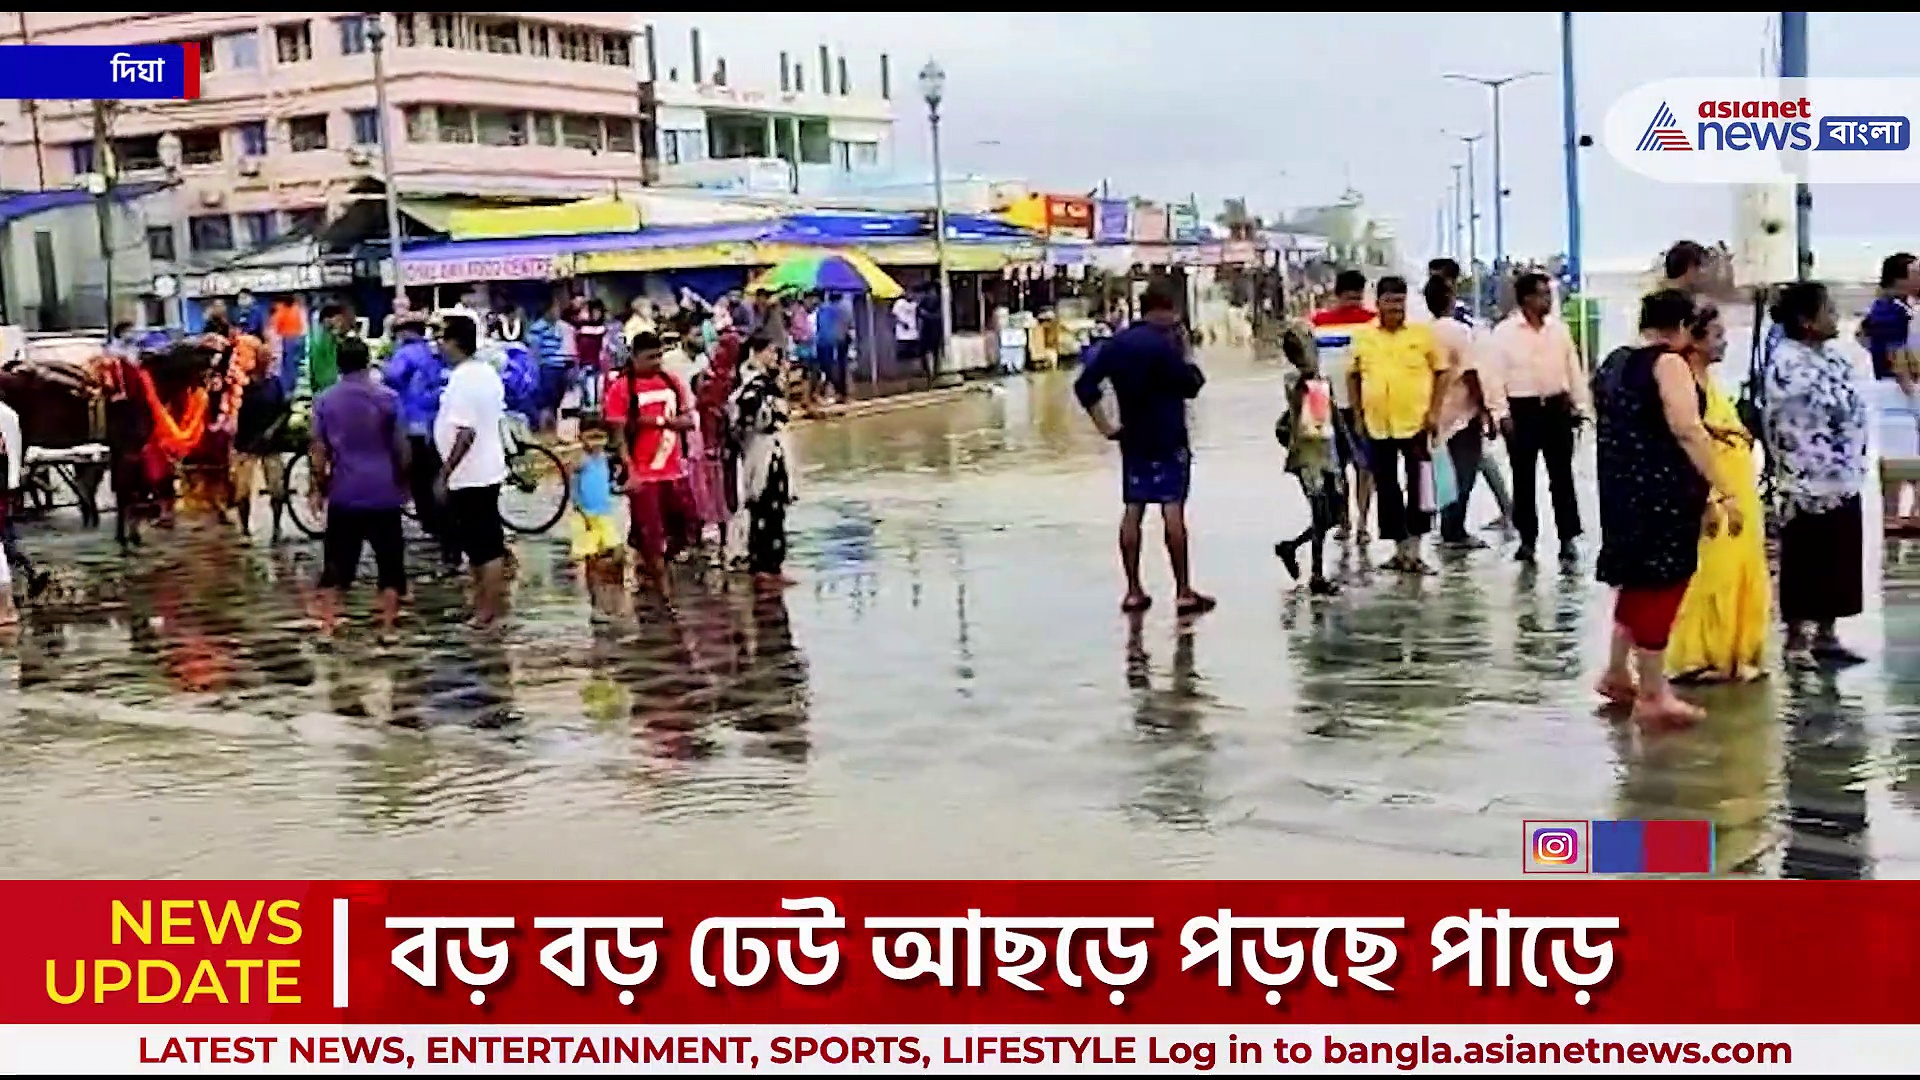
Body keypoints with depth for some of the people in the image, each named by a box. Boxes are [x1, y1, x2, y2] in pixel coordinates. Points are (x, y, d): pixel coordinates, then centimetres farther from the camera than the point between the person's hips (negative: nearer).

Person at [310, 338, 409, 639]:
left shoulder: (325, 400, 1)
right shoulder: (388, 397, -4)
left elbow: (319, 449, 2)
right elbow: (401, 446, -2)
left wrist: (318, 488, 10)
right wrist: (403, 481, 11)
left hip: (344, 493, 2)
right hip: (383, 493, -2)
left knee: (336, 562, 8)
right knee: (390, 562, 7)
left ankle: (327, 626, 6)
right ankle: (387, 627, 6)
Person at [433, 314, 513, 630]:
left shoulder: (462, 379, -20)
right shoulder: (488, 373, 9)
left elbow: (465, 434, -26)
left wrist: (443, 474, -20)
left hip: (469, 476, -10)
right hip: (488, 470, 10)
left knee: (483, 546, -2)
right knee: (488, 542, 18)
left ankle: (489, 610, 5)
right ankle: (487, 601, 28)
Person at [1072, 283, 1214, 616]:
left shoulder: (1117, 343, 6)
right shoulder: (1162, 344, -13)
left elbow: (1085, 385, 3)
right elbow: (1191, 385, -12)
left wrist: (1104, 425, 5)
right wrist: (1186, 359, 4)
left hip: (1133, 439, 6)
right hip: (1168, 439, -6)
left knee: (1132, 511, 8)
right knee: (1173, 510, -5)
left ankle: (1133, 591, 10)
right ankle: (1183, 592, -4)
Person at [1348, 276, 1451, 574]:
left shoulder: (1422, 334, 0)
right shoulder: (1363, 338, 6)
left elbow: (1442, 372, 2)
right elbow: (1353, 376, 14)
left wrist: (1434, 411, -6)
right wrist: (1357, 413, 6)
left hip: (1416, 424, -3)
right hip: (1377, 426, 3)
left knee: (1418, 488, -1)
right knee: (1386, 490, 9)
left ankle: (1413, 551, 7)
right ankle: (1400, 548, 20)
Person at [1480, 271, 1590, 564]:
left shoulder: (1559, 329, 6)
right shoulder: (1504, 332, -5)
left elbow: (1574, 369, 10)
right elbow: (1493, 375, -6)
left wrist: (1582, 406, 6)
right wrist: (1501, 413, -11)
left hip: (1557, 407, 2)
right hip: (1522, 409, -2)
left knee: (1562, 476, 3)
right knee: (1523, 479, 5)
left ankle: (1568, 538, 6)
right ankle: (1527, 540, 14)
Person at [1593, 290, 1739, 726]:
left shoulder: (1615, 361, 14)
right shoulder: (1668, 362, -12)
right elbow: (1687, 431, -22)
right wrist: (1724, 492, -23)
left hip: (1622, 485, 9)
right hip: (1663, 489, -9)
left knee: (1639, 576, 20)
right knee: (1661, 581, -1)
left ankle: (1617, 673, 29)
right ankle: (1652, 695, 5)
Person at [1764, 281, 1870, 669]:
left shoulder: (1835, 357, 11)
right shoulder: (1787, 364, -15)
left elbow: (1855, 411, 18)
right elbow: (1780, 429, -17)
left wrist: (1857, 466, 15)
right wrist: (1796, 478, -17)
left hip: (1843, 480, 8)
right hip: (1808, 483, -8)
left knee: (1839, 561, 13)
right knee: (1804, 563, 0)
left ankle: (1825, 635, 23)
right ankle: (1797, 639, 10)